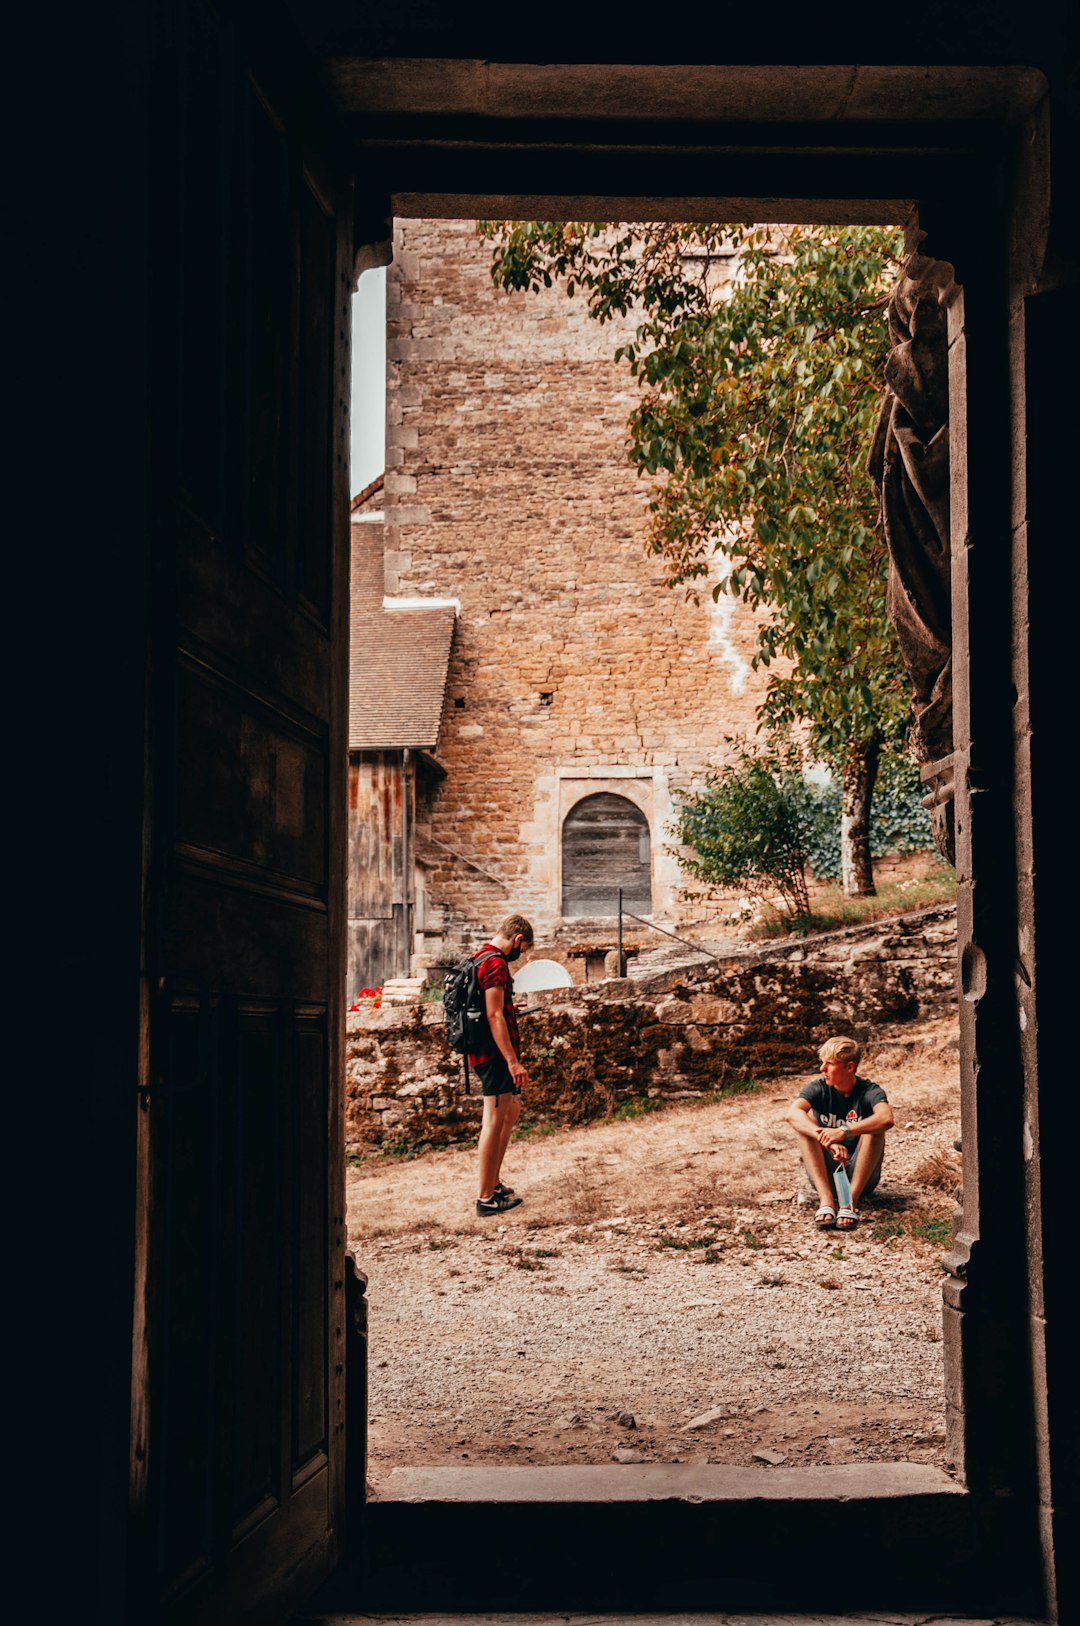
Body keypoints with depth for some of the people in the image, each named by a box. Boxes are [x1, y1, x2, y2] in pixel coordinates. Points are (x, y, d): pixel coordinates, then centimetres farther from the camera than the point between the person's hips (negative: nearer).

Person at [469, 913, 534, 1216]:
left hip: (484, 1053, 11)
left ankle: (494, 1181, 26)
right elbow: (494, 1016, -22)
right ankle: (486, 1198, 0)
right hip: (494, 1054, -11)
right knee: (494, 1122, -5)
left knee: (512, 1111, 21)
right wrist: (513, 1061, -23)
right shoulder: (495, 964, -17)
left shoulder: (481, 958, 15)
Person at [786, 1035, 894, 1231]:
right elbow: (792, 1113, -28)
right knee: (806, 1119, -21)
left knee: (875, 1128, -25)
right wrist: (826, 1138, -44)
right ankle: (826, 1200, -33)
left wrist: (844, 1132, -46)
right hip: (825, 1174, 2)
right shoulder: (818, 1088, -6)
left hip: (861, 1176, -2)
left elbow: (887, 1119, -35)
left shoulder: (870, 1091, -11)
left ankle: (851, 1200, -31)